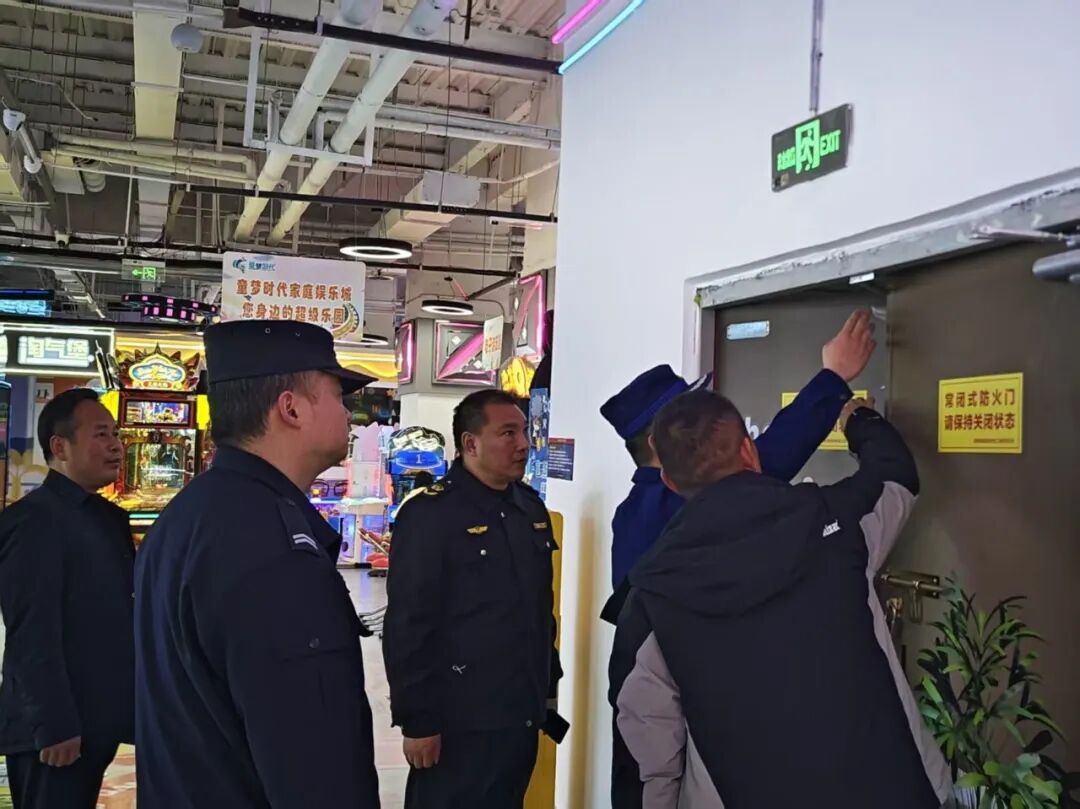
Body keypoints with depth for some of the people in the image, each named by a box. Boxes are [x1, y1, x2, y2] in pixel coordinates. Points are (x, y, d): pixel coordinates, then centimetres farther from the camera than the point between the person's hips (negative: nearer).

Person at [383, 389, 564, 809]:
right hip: (459, 722, -7)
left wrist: (549, 684, 16)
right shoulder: (428, 515, -14)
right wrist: (417, 721, -16)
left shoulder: (531, 508, 8)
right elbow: (407, 629, -16)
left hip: (522, 715, 7)